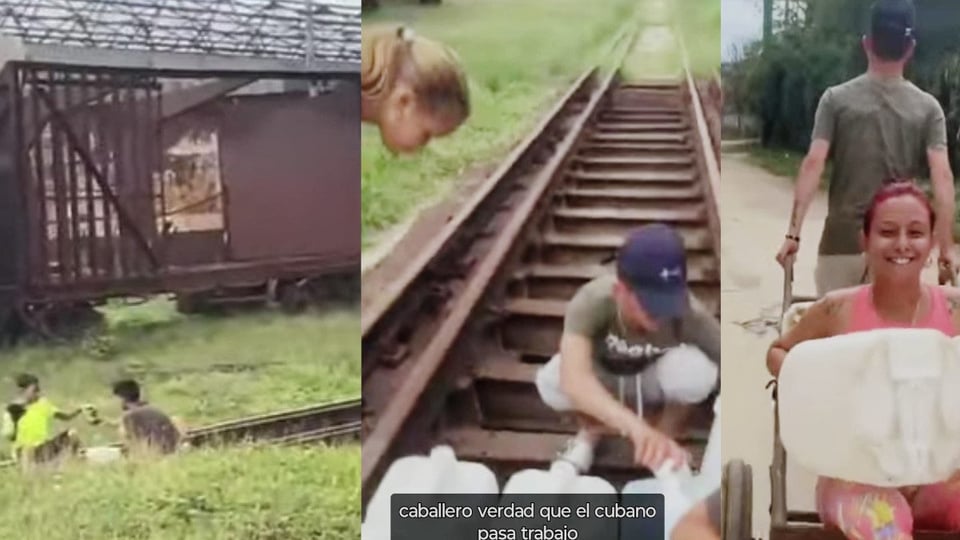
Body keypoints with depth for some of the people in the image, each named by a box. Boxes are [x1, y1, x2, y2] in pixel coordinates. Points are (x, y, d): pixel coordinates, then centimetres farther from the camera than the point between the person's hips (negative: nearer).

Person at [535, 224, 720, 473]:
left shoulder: (690, 315, -36)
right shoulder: (592, 302, -40)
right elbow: (573, 380, -55)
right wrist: (637, 427, -70)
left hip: (651, 376, 0)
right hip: (602, 376, 0)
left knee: (694, 369, -34)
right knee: (552, 380, -33)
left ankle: (666, 438, -1)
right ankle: (590, 432, 2)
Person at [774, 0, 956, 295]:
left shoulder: (836, 99, -3)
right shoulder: (928, 107, 0)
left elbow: (813, 164, -12)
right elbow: (942, 176, -9)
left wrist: (793, 232, -12)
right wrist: (946, 246, -8)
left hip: (843, 240, -1)